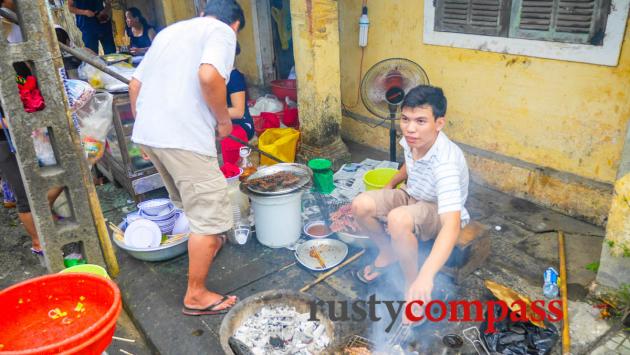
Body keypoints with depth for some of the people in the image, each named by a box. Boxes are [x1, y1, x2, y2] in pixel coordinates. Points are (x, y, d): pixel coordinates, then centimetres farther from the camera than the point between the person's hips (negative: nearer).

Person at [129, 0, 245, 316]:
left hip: (146, 132, 9)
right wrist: (224, 120, -6)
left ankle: (208, 244, 50)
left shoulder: (171, 30, 23)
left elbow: (135, 83, 22)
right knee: (209, 215, 3)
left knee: (193, 201, 28)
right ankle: (196, 296, 13)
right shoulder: (223, 32, 1)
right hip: (183, 136, -8)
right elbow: (209, 76, -21)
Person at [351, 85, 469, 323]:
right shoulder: (412, 140, -16)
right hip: (413, 197, 7)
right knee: (361, 205, -18)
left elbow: (451, 225, -48)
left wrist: (426, 277, -58)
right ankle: (388, 253, 12)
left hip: (440, 213, -6)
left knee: (398, 219, -39)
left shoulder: (446, 163, -37)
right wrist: (391, 184, 23)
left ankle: (412, 287, -13)